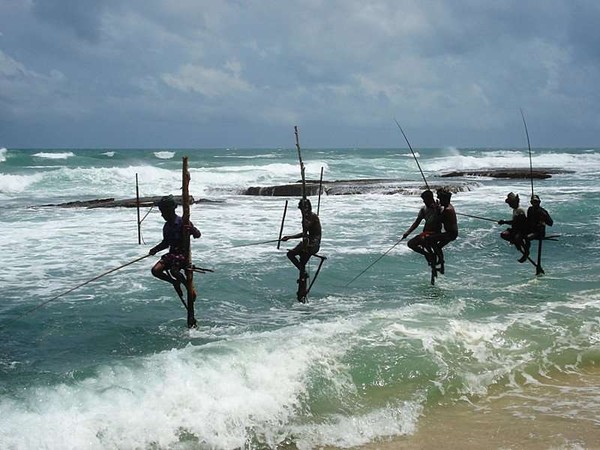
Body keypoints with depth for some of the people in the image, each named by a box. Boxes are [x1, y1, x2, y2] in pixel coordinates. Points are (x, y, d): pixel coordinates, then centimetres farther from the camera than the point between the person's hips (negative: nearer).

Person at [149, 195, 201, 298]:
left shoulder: (182, 223, -12)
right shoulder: (166, 226, 10)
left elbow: (198, 235, -19)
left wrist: (192, 230, -42)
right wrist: (155, 249, 8)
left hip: (183, 253, -7)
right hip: (172, 254, 7)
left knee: (174, 271, -32)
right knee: (156, 270, -11)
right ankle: (175, 283, 11)